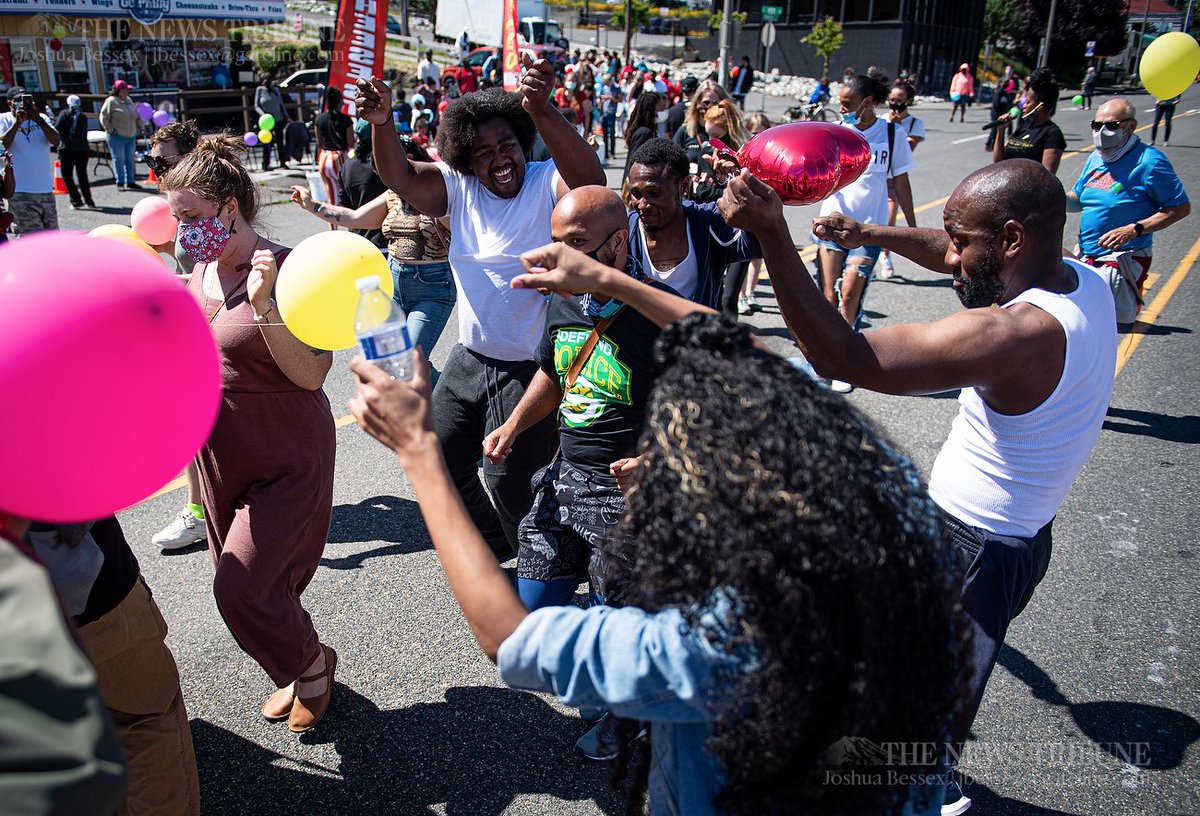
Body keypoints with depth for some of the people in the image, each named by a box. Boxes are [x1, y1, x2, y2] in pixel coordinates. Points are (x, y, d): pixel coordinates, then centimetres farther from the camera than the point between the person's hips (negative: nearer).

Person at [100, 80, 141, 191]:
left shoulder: (129, 101, 13)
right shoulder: (111, 101, -9)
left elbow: (136, 116, 22)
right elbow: (104, 117, -10)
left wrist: (139, 127, 11)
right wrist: (111, 130, -13)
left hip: (131, 136, 7)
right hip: (117, 137, -7)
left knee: (130, 159, 9)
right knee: (119, 160, -2)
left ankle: (130, 182, 16)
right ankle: (120, 183, 2)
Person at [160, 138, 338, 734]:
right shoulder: (200, 274, 4)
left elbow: (310, 374, -25)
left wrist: (264, 304, -35)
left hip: (287, 460, -7)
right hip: (219, 457, 8)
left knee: (242, 588, -8)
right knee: (247, 584, 16)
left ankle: (311, 662, 21)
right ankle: (296, 673, 39)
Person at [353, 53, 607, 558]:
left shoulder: (548, 183, -13)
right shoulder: (458, 187, 3)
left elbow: (591, 180, -34)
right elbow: (400, 176, -7)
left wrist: (543, 112, -49)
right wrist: (381, 124, -27)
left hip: (531, 366, -6)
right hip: (470, 359, 7)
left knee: (510, 479, 0)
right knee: (442, 462, 17)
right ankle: (494, 543, 42)